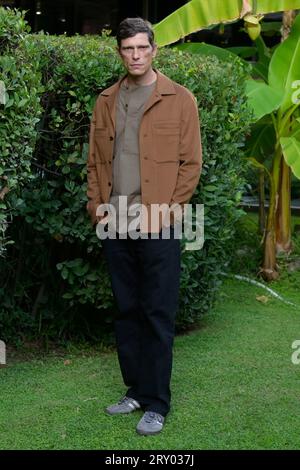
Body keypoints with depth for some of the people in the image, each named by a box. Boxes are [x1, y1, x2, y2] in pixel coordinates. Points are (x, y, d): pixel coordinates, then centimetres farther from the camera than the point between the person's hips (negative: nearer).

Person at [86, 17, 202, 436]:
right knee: (127, 311, 12)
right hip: (115, 226, 5)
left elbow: (190, 163, -4)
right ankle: (136, 389, 25)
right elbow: (95, 160, 14)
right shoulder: (106, 101, 12)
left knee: (158, 315, 0)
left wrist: (163, 211, -11)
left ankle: (157, 403, 9)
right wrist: (96, 206, 2)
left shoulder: (179, 100, -1)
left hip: (157, 227, -4)